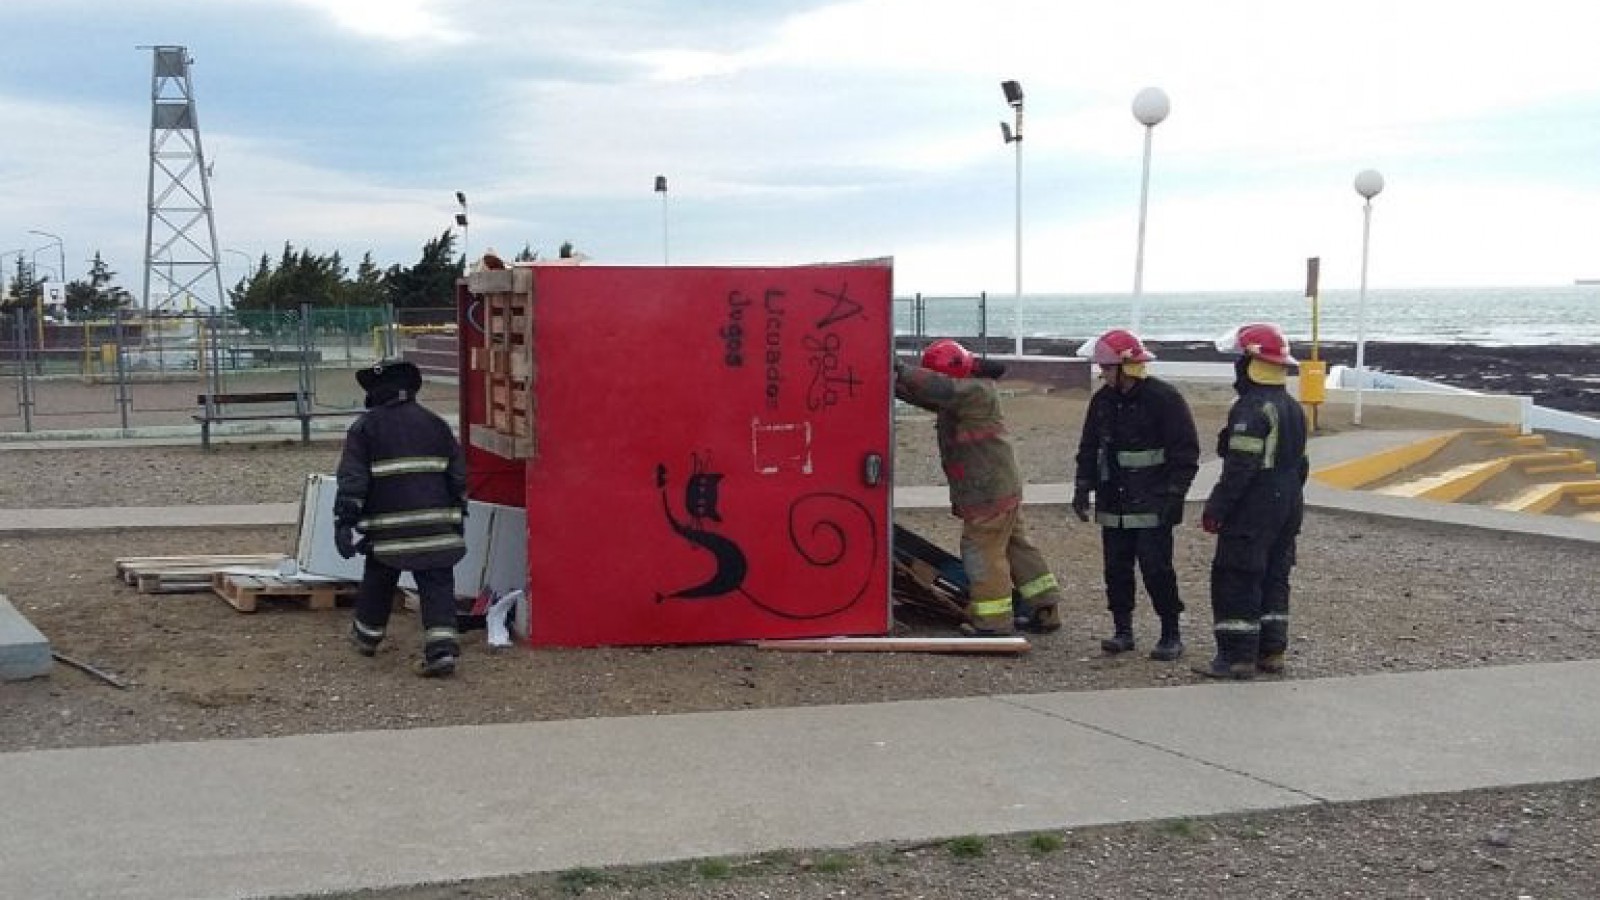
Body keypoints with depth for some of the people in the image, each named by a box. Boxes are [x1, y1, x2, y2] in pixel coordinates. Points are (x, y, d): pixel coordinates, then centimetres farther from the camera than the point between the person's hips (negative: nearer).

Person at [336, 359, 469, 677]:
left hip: (388, 526, -1)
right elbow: (458, 474, 12)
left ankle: (366, 635, 36)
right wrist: (458, 516, 20)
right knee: (437, 584, 0)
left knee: (378, 580, 18)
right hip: (436, 524, 1)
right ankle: (442, 650, -12)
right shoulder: (435, 424, 10)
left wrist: (344, 522, -5)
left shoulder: (365, 427, 0)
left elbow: (352, 480, -6)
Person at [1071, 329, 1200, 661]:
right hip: (1113, 504, 6)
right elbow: (1089, 448, 18)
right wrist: (1083, 487, 8)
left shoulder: (1164, 398, -10)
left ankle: (1171, 634, 2)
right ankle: (1122, 630, 18)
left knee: (1156, 568, -7)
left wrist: (1173, 496, -14)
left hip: (1152, 505, -6)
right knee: (1116, 568, 7)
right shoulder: (1103, 400, 9)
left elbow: (1185, 453, -9)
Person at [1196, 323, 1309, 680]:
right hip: (1288, 506, 10)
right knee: (1274, 579, 14)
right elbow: (1301, 463, 19)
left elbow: (1240, 467, -22)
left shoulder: (1252, 409, -18)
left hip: (1252, 510, -9)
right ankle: (1271, 651, 17)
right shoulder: (1293, 408, 13)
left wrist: (1215, 508, -18)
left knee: (1235, 581, -4)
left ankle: (1237, 657, -4)